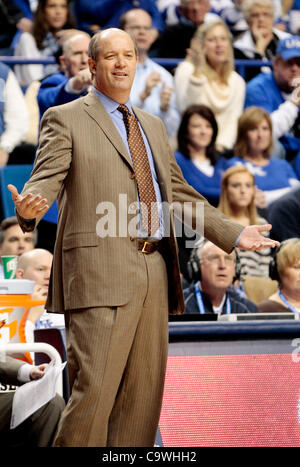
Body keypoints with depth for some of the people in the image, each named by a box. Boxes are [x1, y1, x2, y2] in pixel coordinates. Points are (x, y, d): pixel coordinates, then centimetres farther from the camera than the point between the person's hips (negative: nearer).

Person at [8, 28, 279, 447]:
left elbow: (180, 194, 29)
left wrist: (234, 234, 24)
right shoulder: (66, 119, 5)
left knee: (144, 394, 4)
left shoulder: (153, 126, 24)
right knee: (93, 390, -14)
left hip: (154, 271, 7)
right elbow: (45, 180, -9)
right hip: (101, 271, -6)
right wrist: (29, 206, -32)